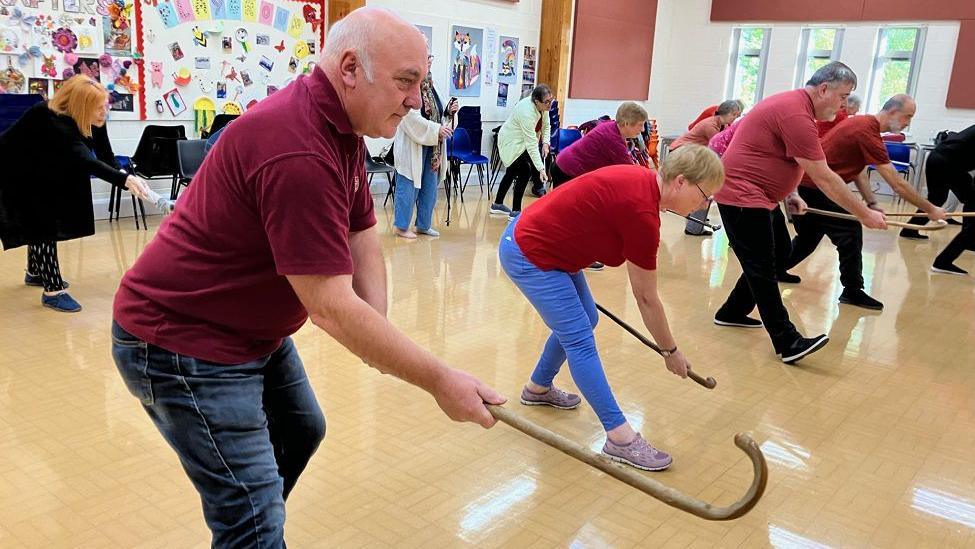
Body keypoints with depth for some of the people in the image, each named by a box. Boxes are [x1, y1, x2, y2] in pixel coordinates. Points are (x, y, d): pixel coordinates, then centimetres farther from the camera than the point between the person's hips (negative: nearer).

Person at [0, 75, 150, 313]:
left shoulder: (94, 122, -15)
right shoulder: (51, 120, -39)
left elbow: (106, 158, -13)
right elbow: (85, 161, -51)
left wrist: (126, 179, -32)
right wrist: (125, 179, -62)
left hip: (44, 172, 8)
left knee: (46, 220, 18)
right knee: (41, 222, -15)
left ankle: (35, 271, 39)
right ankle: (53, 291, -14)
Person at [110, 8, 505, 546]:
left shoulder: (342, 129, 2)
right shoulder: (297, 151, -32)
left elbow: (362, 238, 3)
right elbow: (331, 308, -33)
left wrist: (377, 336, -12)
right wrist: (439, 381, -26)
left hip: (254, 329, 10)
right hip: (182, 341, -10)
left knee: (301, 431, 28)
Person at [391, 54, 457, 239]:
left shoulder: (429, 87, 11)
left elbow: (435, 114, 19)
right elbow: (413, 119, -22)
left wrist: (449, 112, 0)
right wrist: (437, 129, -21)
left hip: (431, 148, 8)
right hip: (412, 147, -8)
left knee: (430, 188, 13)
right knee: (408, 187, 1)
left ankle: (424, 224, 24)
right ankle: (401, 226, 12)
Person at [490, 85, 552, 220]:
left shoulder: (543, 107, -12)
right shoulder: (527, 112, -36)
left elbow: (546, 126, 5)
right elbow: (531, 145, -37)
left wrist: (545, 143, -12)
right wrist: (541, 169, -38)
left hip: (521, 141, 9)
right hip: (511, 143, -9)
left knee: (512, 172, 19)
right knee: (525, 173, -15)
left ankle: (497, 204, 35)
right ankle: (515, 212, -8)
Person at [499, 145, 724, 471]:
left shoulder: (643, 180, 1)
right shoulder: (643, 213, -24)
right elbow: (646, 298, -14)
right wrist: (671, 351, -2)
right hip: (530, 257, -10)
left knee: (584, 320, 20)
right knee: (580, 340, -10)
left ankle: (538, 388, 39)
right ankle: (620, 438, -6)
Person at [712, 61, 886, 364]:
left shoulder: (794, 103, 12)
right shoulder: (797, 116, -21)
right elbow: (824, 178, -21)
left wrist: (790, 194, 12)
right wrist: (865, 215, -14)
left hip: (760, 195, 11)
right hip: (742, 196, -11)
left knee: (780, 252, 14)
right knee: (762, 269, -9)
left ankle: (732, 313, 24)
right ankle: (788, 343, -8)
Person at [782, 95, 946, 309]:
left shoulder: (863, 123, 9)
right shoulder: (868, 133, -21)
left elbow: (859, 170, 13)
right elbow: (898, 185, -19)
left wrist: (872, 204, 4)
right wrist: (930, 209, -10)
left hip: (806, 184, 10)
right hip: (816, 187, -10)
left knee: (809, 236, 20)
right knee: (850, 232, -5)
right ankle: (852, 291, 5)